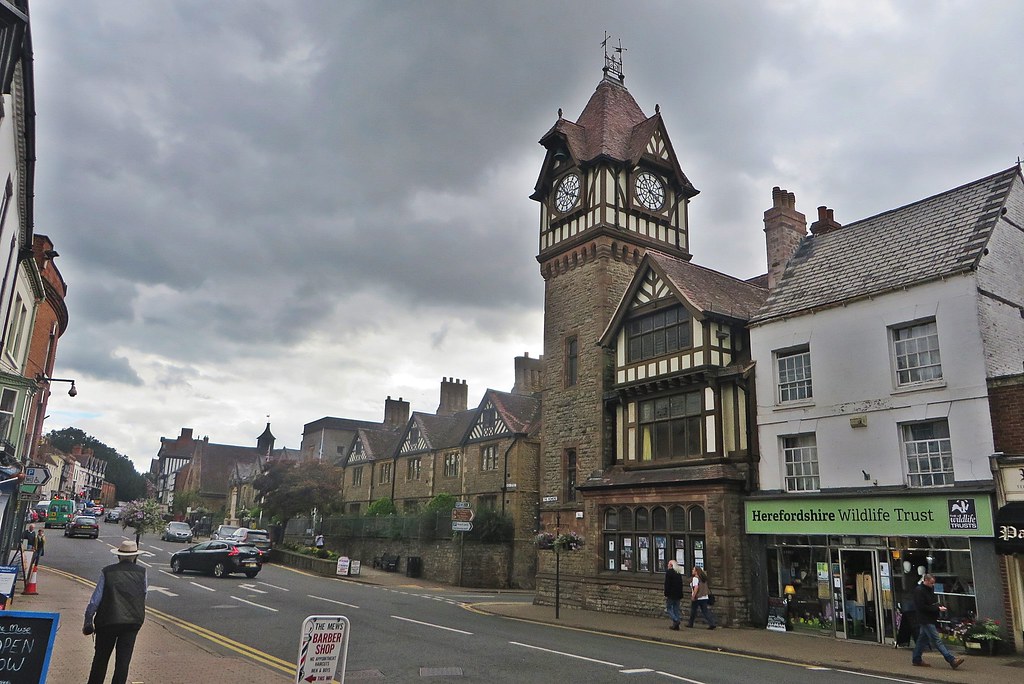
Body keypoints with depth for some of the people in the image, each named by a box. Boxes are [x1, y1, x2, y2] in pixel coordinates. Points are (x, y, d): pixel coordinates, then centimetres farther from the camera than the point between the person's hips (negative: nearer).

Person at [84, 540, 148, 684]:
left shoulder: (107, 571, -3)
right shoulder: (142, 572, -1)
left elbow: (95, 600, -4)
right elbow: (144, 594, 7)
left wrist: (88, 621, 5)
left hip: (108, 620, 0)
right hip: (133, 621, 0)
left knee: (101, 658, 17)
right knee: (123, 660, 7)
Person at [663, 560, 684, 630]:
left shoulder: (668, 572, -11)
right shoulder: (678, 573, 12)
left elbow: (667, 584, -15)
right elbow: (681, 584, 15)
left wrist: (666, 594, -13)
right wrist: (680, 594, 19)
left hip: (671, 595, -7)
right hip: (678, 594, 7)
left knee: (668, 609, 1)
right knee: (675, 609, 11)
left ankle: (676, 620, -18)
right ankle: (675, 625, 9)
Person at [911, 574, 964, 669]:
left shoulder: (930, 589, 13)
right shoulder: (919, 590, -16)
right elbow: (922, 607, -19)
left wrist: (939, 607, 7)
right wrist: (937, 608, -17)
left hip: (930, 619, 10)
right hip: (926, 620, -10)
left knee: (922, 639, 14)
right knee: (937, 641, -10)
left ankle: (916, 659, 21)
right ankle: (952, 660, -15)